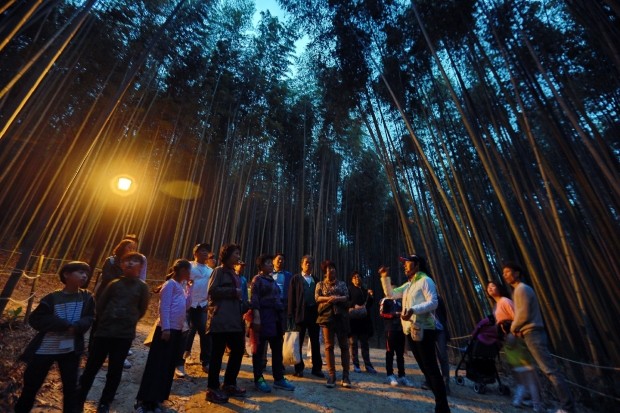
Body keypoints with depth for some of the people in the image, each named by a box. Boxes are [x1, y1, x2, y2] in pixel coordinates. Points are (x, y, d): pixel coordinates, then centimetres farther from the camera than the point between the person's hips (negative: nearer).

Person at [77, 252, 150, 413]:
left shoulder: (142, 286, -2)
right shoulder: (114, 283, 1)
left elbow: (142, 310, 5)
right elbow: (100, 305, 8)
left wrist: (130, 321, 4)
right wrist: (103, 321, 6)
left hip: (125, 335, -1)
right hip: (104, 331, 1)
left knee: (115, 371, 9)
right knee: (91, 367, 10)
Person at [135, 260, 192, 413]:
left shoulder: (181, 286, 15)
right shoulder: (170, 284, -12)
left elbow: (187, 305, 14)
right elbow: (164, 308, -17)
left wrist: (189, 288, 10)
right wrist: (166, 328, -20)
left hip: (177, 330, 9)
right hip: (167, 329, -9)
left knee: (168, 366, 13)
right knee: (157, 365, -1)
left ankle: (156, 399, 24)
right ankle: (143, 400, 10)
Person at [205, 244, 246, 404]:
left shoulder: (234, 274, 20)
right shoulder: (219, 271, -4)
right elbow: (212, 291, -14)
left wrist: (241, 299, 11)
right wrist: (234, 291, -14)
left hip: (233, 320, 9)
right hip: (220, 319, -8)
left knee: (238, 350, 11)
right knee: (217, 353, 0)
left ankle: (229, 384, 26)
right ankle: (213, 389, 14)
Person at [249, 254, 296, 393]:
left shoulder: (272, 280, 18)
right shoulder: (257, 279, -3)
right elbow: (254, 299, -11)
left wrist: (282, 316, 15)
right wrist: (256, 317, -20)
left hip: (276, 316, 7)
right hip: (264, 316, -7)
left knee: (277, 349, 10)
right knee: (259, 349, 5)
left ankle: (279, 378, 20)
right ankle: (259, 379, 16)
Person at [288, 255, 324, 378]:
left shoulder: (316, 280, 13)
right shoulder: (296, 278, 3)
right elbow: (291, 297, -3)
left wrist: (320, 312, 2)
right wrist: (291, 314, -10)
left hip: (314, 313, 3)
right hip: (300, 313, -3)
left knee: (315, 342, 9)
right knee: (298, 342, 7)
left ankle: (317, 368, 20)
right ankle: (299, 368, 20)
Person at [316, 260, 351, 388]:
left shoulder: (342, 284, 13)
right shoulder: (320, 284, 11)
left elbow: (347, 297, 0)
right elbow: (317, 298, -3)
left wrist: (337, 298, -20)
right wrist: (329, 298, -21)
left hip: (341, 316, 1)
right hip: (327, 315, 0)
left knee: (344, 345, 2)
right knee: (329, 346, 2)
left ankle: (345, 375, 10)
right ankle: (331, 375, 9)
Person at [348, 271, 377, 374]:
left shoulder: (365, 290, 16)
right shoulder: (349, 289, 3)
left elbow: (370, 304, 18)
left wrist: (370, 296, 0)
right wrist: (354, 306, -23)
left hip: (364, 319, 4)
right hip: (352, 319, -4)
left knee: (365, 343, 10)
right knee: (353, 342, 3)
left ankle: (368, 365, 16)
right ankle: (355, 365, 12)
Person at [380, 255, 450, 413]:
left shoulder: (425, 280, -6)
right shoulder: (408, 285, 18)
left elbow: (433, 302, -17)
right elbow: (390, 293, 22)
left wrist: (413, 309, -27)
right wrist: (384, 277, 11)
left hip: (423, 330, -9)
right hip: (410, 331, 9)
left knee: (431, 369, -6)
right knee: (424, 369, 13)